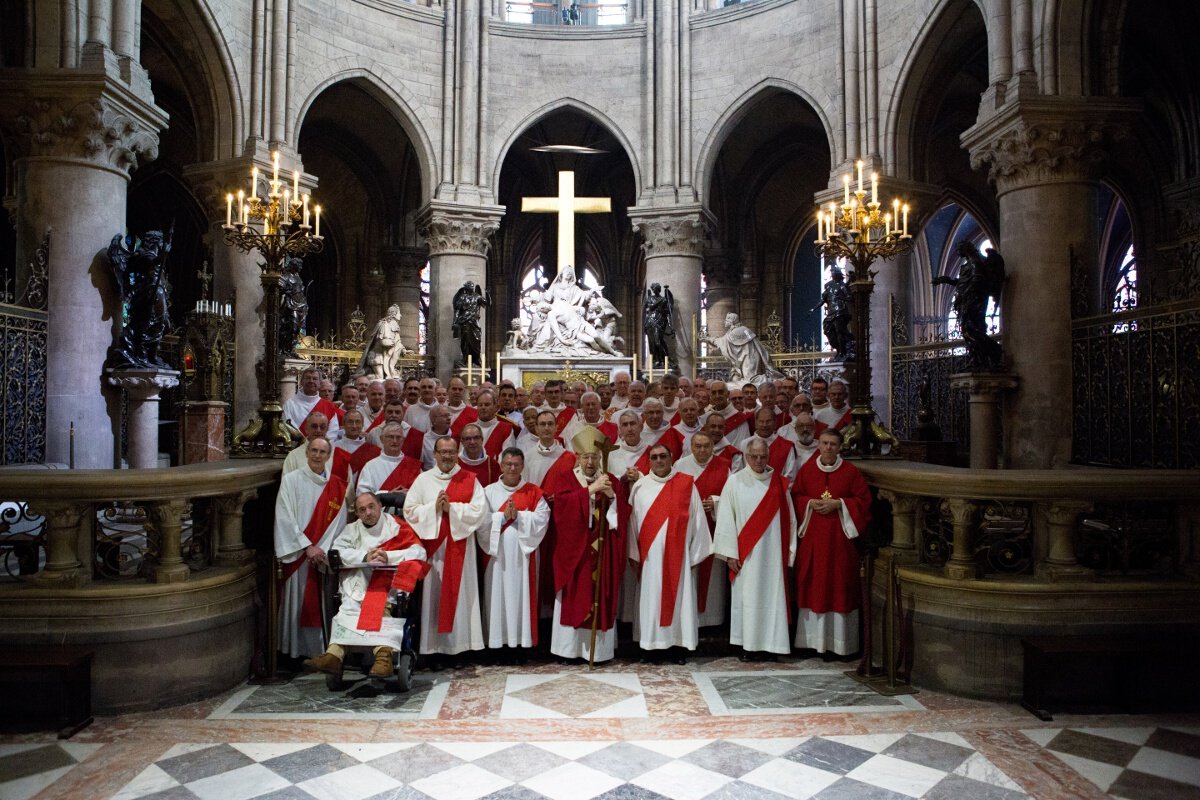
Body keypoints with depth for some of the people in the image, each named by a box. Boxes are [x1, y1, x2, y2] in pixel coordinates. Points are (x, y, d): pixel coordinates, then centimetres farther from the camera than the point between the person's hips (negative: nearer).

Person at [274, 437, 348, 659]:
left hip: (325, 555, 2)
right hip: (298, 554, -2)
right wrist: (308, 547, -10)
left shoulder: (337, 485, 8)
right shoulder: (291, 481, 2)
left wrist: (323, 550, -7)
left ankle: (321, 651, 9)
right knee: (297, 604, -1)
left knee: (322, 605, 2)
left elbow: (338, 521, 5)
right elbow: (285, 518, -4)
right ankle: (296, 652, 8)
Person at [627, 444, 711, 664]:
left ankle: (676, 645, 14)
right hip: (650, 554, 0)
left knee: (678, 595, 3)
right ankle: (652, 645, 13)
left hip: (678, 552, 0)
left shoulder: (686, 484, 2)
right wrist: (634, 554, 1)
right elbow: (633, 521, 4)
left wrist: (695, 552, 0)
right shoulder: (640, 487, 3)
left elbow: (697, 519, 3)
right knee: (651, 597, 4)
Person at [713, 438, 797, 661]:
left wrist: (789, 551, 2)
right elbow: (726, 519, -3)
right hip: (746, 552, -2)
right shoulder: (735, 482, -2)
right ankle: (748, 645, 10)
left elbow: (789, 519, 7)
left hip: (772, 551, 2)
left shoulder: (778, 483, 5)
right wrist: (730, 553, -7)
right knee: (747, 596, 1)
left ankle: (769, 645, 12)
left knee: (772, 596, 3)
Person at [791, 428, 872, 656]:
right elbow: (795, 496, 10)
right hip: (812, 536, 2)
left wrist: (838, 504, -13)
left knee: (839, 584, 0)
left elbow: (864, 499, -1)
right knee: (813, 584, 4)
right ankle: (814, 639, 14)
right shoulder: (806, 470, 6)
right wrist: (810, 503, -9)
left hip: (839, 536, -2)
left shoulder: (851, 471, 0)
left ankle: (839, 641, 9)